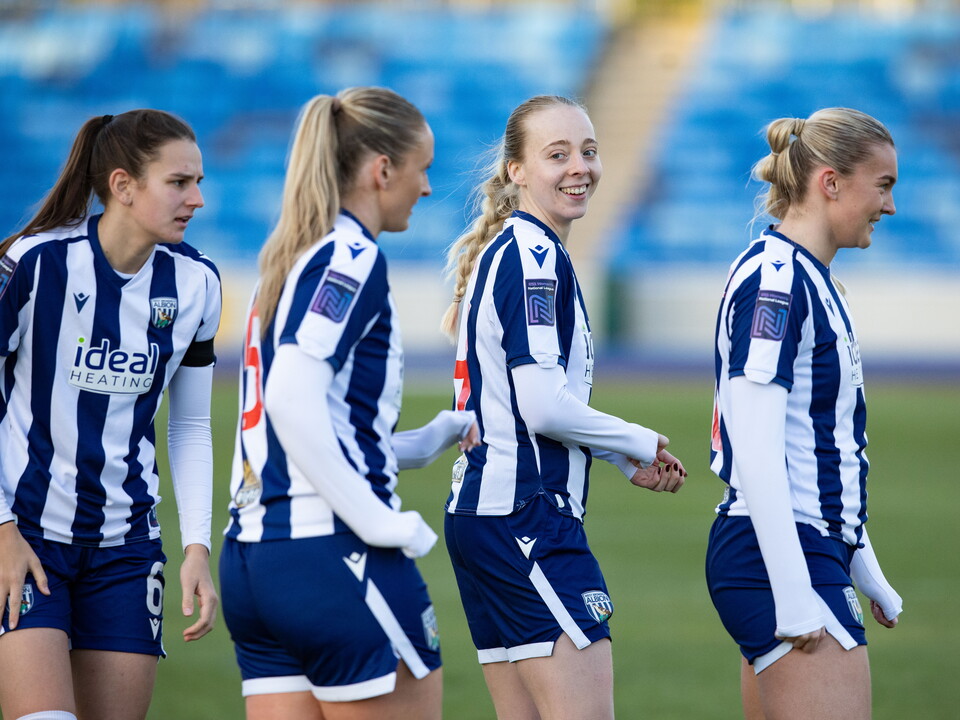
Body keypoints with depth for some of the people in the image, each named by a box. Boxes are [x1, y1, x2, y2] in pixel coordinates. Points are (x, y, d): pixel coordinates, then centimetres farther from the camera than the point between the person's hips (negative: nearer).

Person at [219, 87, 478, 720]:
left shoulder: (289, 262, 18)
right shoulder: (352, 258, -9)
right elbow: (292, 399, -21)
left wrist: (434, 437, 19)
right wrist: (381, 521, -18)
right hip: (333, 554, -9)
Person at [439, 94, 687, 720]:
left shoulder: (506, 251, 18)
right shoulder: (535, 256, -13)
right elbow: (543, 405, -20)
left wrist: (626, 460, 16)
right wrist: (641, 445, -6)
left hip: (483, 514, 10)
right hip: (527, 518, -10)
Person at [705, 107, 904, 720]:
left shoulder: (812, 280, 17)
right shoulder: (773, 278, -13)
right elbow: (754, 447, -20)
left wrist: (864, 572, 24)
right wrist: (792, 594, -22)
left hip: (817, 549, 10)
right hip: (780, 556, -10)